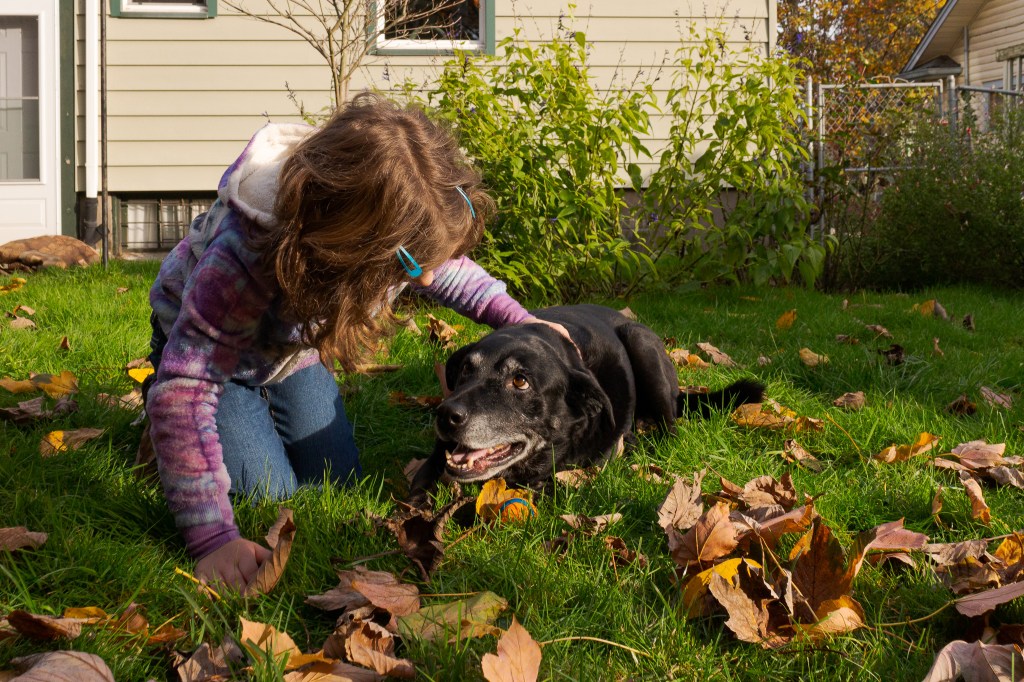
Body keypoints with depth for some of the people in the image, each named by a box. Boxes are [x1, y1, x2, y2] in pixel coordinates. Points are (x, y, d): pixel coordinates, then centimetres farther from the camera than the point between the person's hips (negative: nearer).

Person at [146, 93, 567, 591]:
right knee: (269, 493, -13)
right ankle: (167, 438, 15)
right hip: (203, 342, -5)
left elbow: (447, 268, -3)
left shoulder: (400, 231, -31)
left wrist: (519, 321, -16)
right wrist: (213, 539, -52)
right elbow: (185, 389, -46)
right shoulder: (244, 256, -49)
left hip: (293, 344, 5)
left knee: (337, 486, 1)